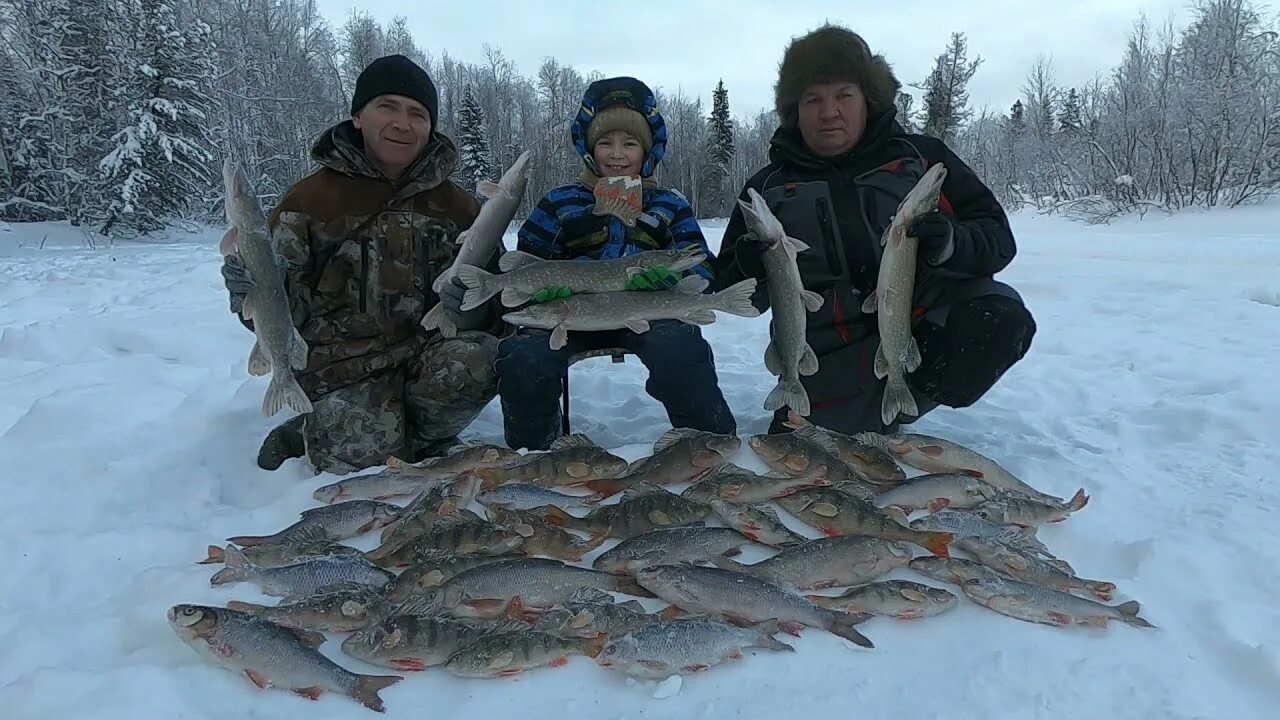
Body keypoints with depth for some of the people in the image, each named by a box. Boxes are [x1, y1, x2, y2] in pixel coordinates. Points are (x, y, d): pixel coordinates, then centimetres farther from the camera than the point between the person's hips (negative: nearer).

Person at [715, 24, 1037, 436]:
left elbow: (997, 239, 2)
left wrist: (950, 244, -21)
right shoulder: (768, 188, 7)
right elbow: (735, 294, 8)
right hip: (830, 366, 2)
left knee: (1000, 319, -29)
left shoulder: (920, 156, 5)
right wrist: (752, 270, -17)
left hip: (930, 327, -1)